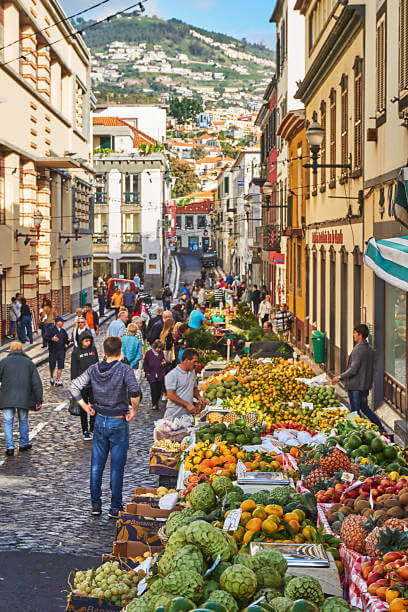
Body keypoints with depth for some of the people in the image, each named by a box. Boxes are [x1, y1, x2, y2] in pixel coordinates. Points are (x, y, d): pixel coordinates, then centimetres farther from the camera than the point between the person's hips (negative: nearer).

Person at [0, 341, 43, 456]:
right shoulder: (29, 362, 7)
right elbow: (37, 383, 3)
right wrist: (39, 400, 6)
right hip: (24, 398, 2)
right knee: (23, 420, 17)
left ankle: (9, 447, -3)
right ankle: (24, 444, 25)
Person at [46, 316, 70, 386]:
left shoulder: (63, 331, 14)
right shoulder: (51, 329, -4)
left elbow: (65, 340, 17)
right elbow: (47, 338, -11)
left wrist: (68, 340, -4)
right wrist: (52, 339, -29)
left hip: (61, 351, 4)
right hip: (53, 351, -4)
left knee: (60, 366, 0)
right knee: (52, 366, 1)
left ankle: (58, 380, 8)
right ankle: (51, 378, 27)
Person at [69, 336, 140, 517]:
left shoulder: (93, 369, 0)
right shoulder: (125, 370, -13)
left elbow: (74, 387, -1)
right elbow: (134, 391, -28)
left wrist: (86, 407, 5)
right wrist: (134, 411, -14)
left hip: (99, 420, 4)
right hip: (118, 422, -4)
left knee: (96, 464, 12)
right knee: (117, 466, 4)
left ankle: (95, 504, 16)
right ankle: (115, 507, 8)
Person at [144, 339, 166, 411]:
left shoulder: (161, 353, 5)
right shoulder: (149, 352, -4)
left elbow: (163, 362, 19)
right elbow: (145, 363, 4)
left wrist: (164, 363, -4)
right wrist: (147, 372, 0)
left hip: (160, 375, 3)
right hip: (151, 375, -3)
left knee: (159, 390, 4)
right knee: (153, 390, -10)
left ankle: (156, 402, 22)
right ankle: (154, 404, 2)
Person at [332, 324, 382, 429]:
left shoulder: (358, 349, -19)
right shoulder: (370, 349, 7)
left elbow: (353, 369, -21)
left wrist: (340, 377, -11)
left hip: (355, 386, -9)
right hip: (366, 385, 9)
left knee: (355, 411, 2)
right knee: (365, 408, 19)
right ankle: (381, 428, 16)